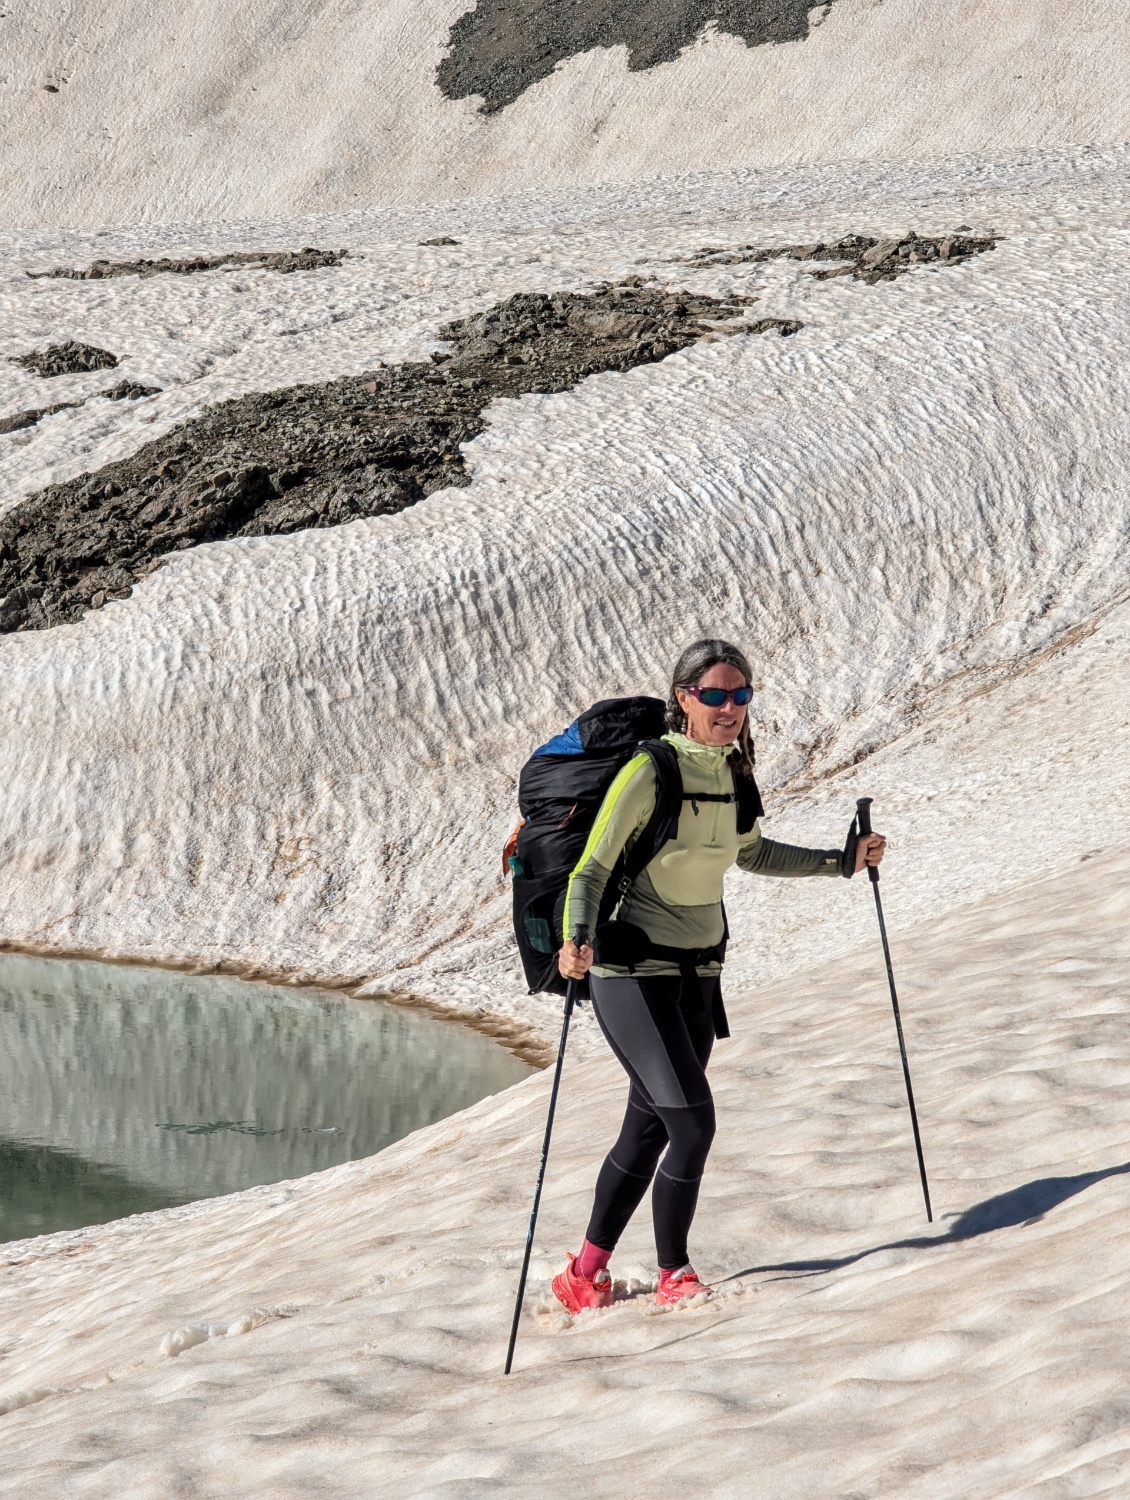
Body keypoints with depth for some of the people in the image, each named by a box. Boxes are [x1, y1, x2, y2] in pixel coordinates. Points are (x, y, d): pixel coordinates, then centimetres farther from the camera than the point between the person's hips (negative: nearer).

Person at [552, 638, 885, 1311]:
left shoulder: (734, 770, 4)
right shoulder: (650, 771, -18)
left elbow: (751, 853, 22)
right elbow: (591, 869, -19)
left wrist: (843, 861, 18)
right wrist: (576, 941, -36)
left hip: (698, 973, 7)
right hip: (634, 971, -7)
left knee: (649, 1128, 12)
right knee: (693, 1122, -13)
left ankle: (587, 1271, 24)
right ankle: (674, 1274, 5)